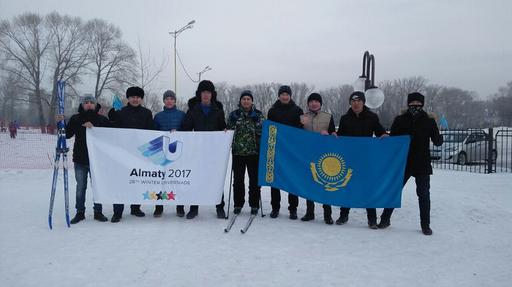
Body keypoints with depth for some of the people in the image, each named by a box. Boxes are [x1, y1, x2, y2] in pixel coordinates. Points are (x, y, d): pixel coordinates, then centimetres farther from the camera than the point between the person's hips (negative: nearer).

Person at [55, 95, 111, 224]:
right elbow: (67, 134, 2)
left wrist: (94, 128, -16)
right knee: (80, 187, 9)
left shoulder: (102, 119, 2)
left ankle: (98, 212, 18)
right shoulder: (75, 119, 5)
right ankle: (80, 212, 20)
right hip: (80, 160, 1)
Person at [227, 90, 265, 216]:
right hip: (238, 151, 1)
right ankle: (238, 204, 17)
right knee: (238, 179, 6)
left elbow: (262, 131, 0)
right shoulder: (234, 114, 8)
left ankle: (254, 205, 14)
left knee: (255, 179, 3)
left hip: (254, 152, -1)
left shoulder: (258, 114, 5)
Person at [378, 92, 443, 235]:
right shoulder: (400, 120, 1)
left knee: (424, 194, 4)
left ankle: (425, 225, 16)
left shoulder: (429, 121, 0)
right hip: (403, 163, 1)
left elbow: (437, 142, 0)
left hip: (422, 164, 0)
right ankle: (385, 219, 20)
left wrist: (439, 135, -18)